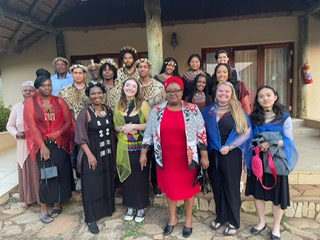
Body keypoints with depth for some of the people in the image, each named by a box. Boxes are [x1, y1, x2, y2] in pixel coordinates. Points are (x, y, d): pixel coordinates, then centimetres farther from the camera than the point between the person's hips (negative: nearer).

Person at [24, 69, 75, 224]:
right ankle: (43, 209, 12)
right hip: (42, 145, -2)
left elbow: (68, 121, 4)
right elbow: (32, 126, -8)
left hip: (60, 143, 3)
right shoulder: (30, 102, -2)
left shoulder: (59, 101, 5)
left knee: (61, 174, 5)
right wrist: (42, 146, -14)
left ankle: (58, 204, 23)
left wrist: (58, 133, -13)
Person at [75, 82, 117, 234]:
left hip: (108, 153, 5)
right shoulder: (85, 113, -10)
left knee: (108, 182, 15)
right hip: (92, 154, -5)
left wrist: (114, 151, 7)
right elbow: (80, 137, -13)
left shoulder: (108, 111, 5)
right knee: (92, 184, 1)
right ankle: (91, 218, 14)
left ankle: (107, 209, 35)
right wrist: (89, 155, -19)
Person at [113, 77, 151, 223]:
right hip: (124, 147, 4)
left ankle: (141, 207, 24)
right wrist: (123, 128, -11)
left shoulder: (143, 104, -6)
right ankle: (131, 206, 29)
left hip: (140, 147, -3)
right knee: (127, 177, 11)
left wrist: (134, 126, -18)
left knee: (141, 176, 5)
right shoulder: (118, 106, 7)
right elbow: (115, 125, 10)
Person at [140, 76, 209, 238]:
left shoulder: (193, 109, -7)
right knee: (170, 188, 17)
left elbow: (201, 133, -3)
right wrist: (143, 152, 5)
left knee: (188, 187, 14)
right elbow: (149, 132, 5)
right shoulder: (157, 110, -2)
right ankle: (172, 218, 39)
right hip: (166, 158, 2)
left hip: (187, 158, -1)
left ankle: (188, 219, 37)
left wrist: (204, 155, -3)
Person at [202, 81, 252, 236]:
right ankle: (221, 217, 33)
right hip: (213, 155, 3)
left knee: (231, 188, 7)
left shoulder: (238, 111, -2)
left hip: (232, 155, -3)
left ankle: (234, 222, 24)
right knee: (217, 187, 13)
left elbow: (246, 132, -6)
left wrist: (229, 146, -14)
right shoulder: (207, 111, 6)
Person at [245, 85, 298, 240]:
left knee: (277, 193, 7)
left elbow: (289, 140, -10)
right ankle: (261, 222, 33)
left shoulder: (284, 117, -5)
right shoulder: (253, 117, 3)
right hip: (257, 160, 3)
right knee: (257, 191, 11)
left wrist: (271, 143, -24)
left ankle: (276, 227, 28)